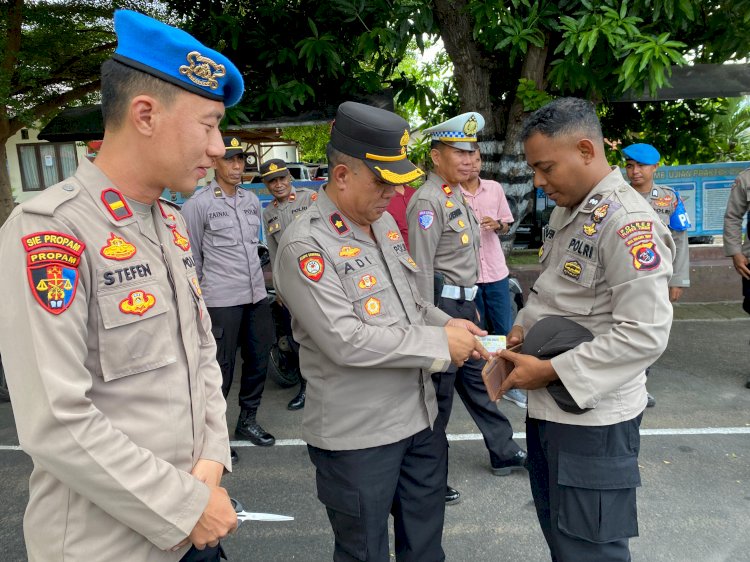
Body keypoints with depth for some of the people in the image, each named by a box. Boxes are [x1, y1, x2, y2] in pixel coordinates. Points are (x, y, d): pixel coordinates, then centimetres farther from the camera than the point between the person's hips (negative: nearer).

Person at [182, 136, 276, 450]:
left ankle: (247, 420, 32)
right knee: (222, 368, 2)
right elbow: (191, 257, -2)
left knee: (259, 360, 14)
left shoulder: (252, 201, 12)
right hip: (221, 301, -6)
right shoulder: (198, 204, -6)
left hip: (257, 296, 6)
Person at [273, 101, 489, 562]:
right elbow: (346, 342, -25)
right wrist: (439, 344, -18)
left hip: (420, 417, 7)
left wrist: (446, 323, -1)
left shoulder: (385, 221, 6)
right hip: (358, 436, -7)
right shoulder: (305, 245, -19)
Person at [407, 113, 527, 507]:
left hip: (465, 303, 9)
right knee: (439, 392, 3)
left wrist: (470, 305, 20)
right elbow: (422, 268, -20)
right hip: (444, 305, -9)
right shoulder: (428, 201, -17)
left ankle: (503, 453, 36)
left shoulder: (457, 194, 13)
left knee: (477, 380, 20)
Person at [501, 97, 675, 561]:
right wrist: (523, 328, 1)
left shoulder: (629, 224, -20)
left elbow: (645, 334, -25)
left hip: (592, 417, -8)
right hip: (547, 406, 9)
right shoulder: (567, 211, 9)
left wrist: (549, 371, -22)